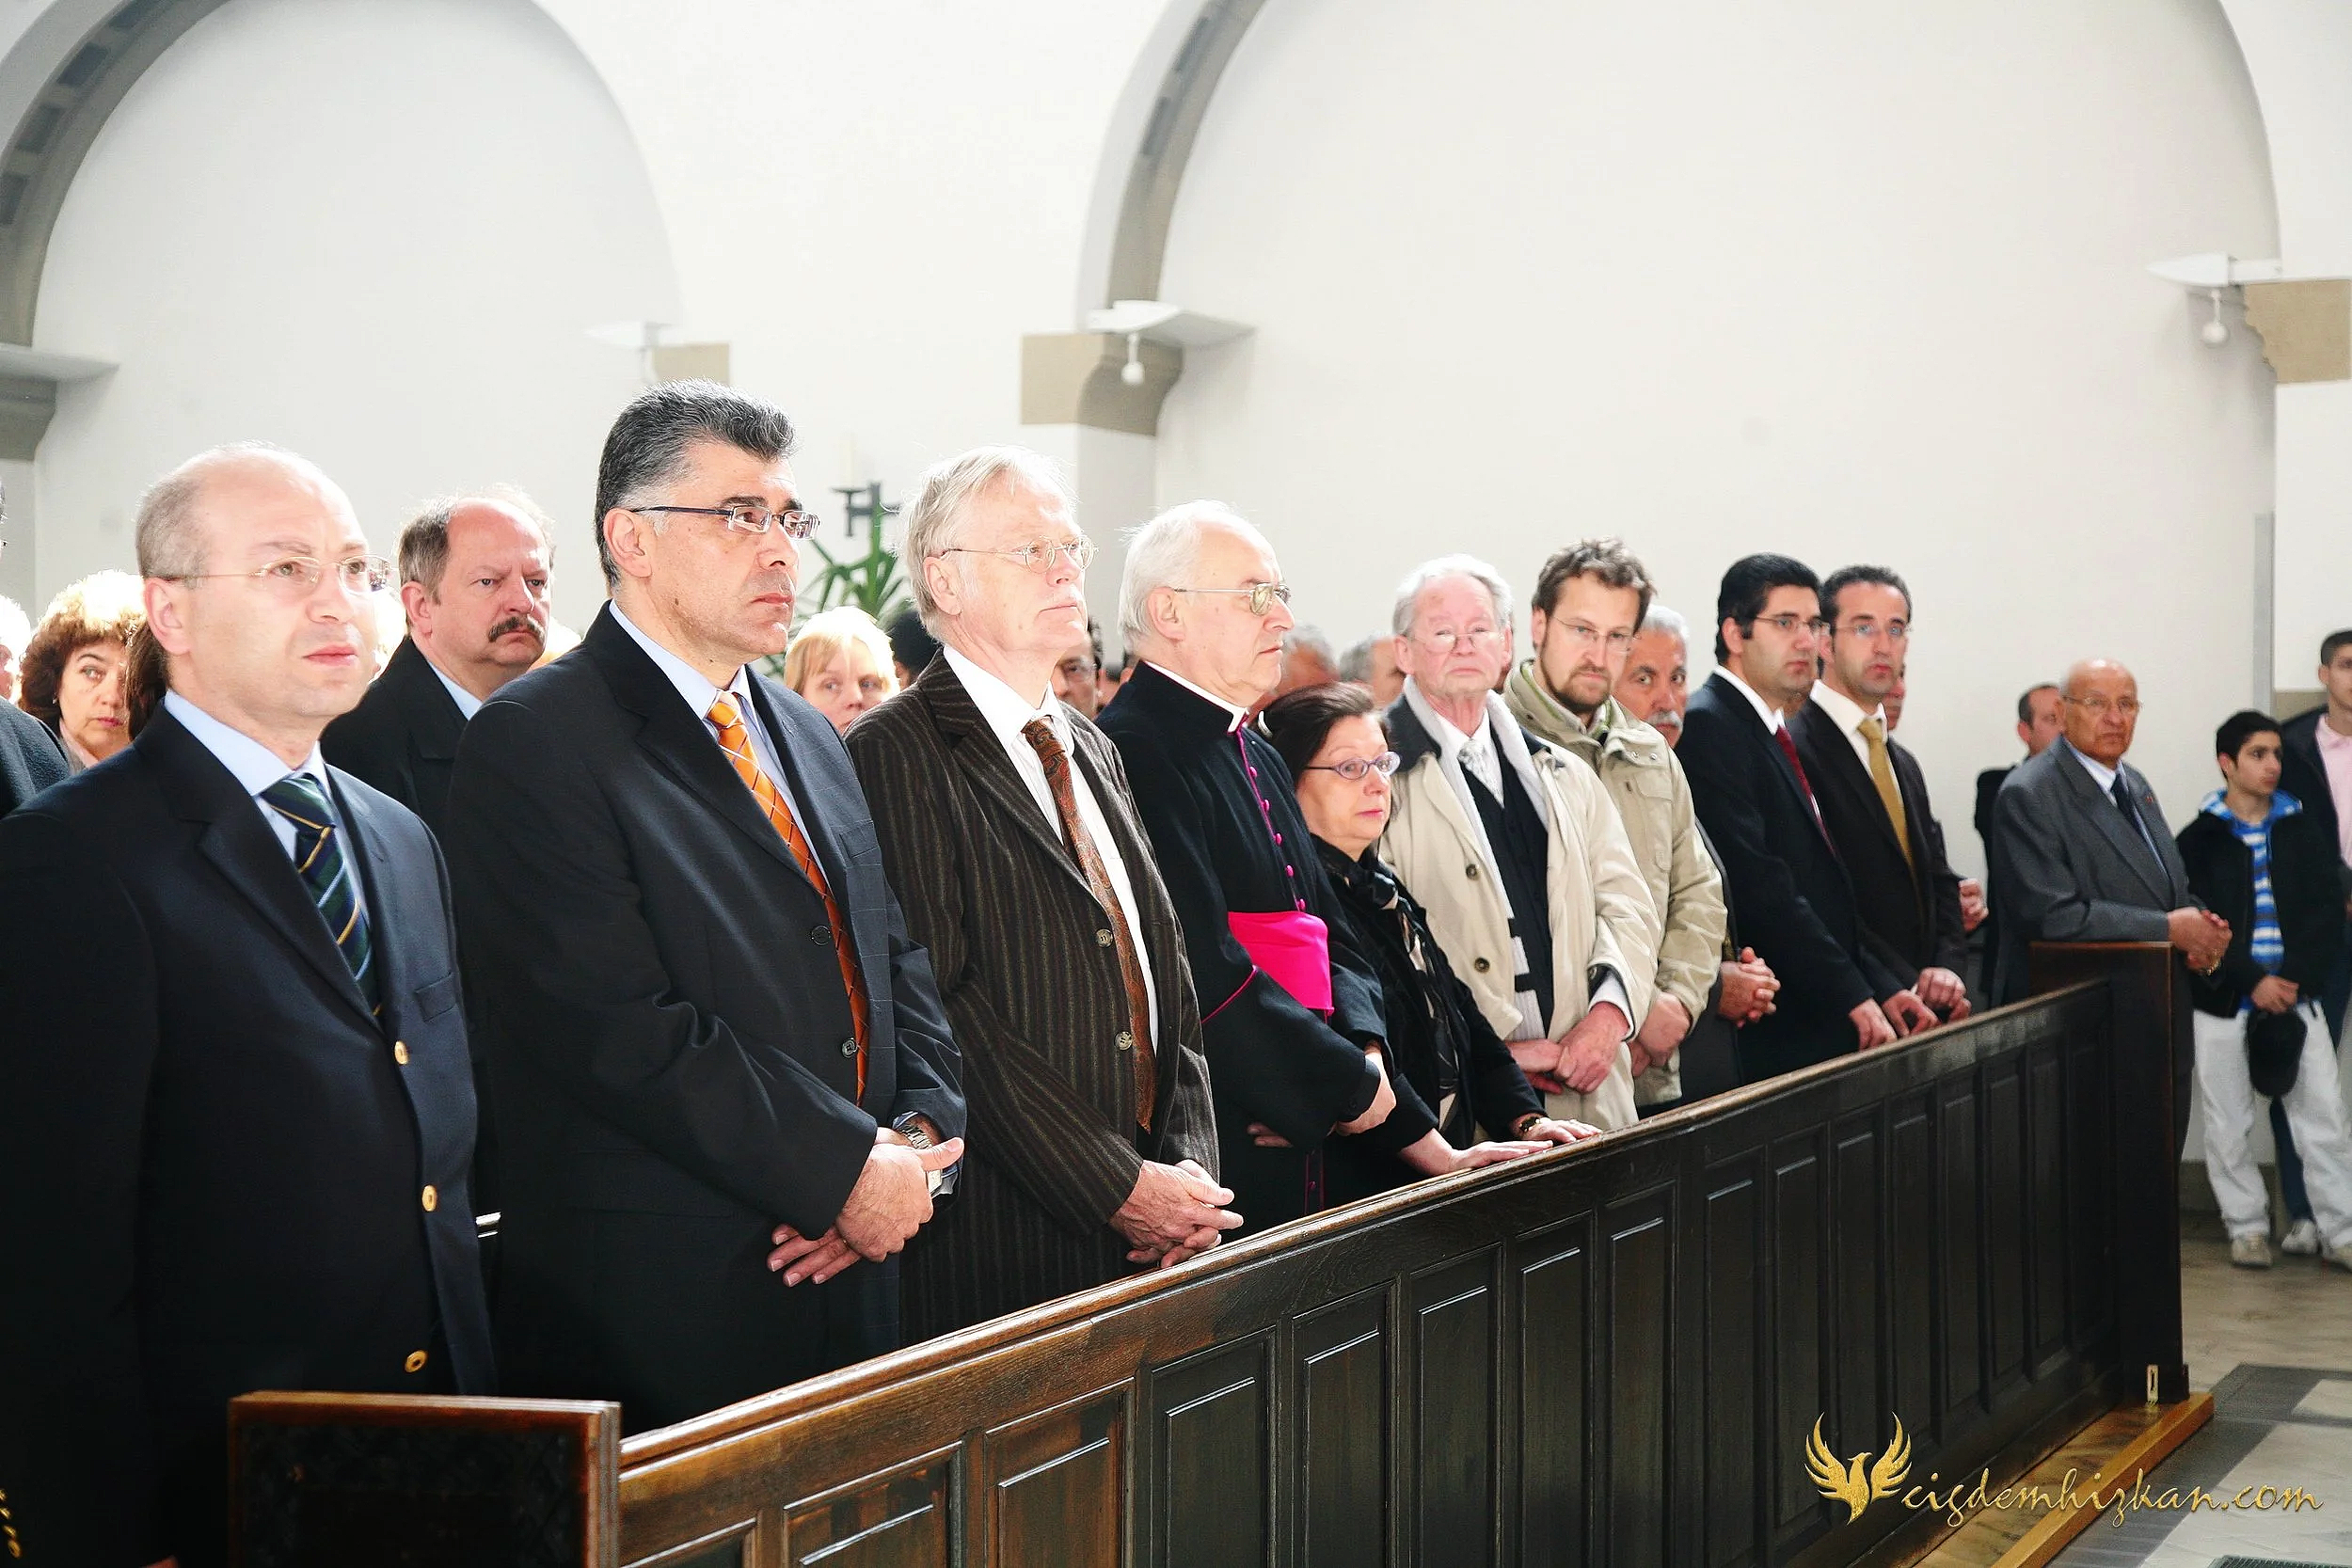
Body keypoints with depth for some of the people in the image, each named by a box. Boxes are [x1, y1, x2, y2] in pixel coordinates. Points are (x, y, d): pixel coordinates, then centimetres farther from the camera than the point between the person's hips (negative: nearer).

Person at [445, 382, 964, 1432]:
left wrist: (922, 1131, -3)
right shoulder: (533, 743, -9)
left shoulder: (808, 737, 18)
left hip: (847, 1280, 7)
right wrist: (844, 1170, -15)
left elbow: (899, 967, 17)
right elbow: (618, 1032, -17)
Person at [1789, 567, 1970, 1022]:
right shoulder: (1794, 749, -9)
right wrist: (1907, 985, -16)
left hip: (1926, 1006, 7)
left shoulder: (1904, 763, 20)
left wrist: (1947, 971, 0)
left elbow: (1938, 882, 18)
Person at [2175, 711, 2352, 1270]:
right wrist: (2252, 982, -14)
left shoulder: (2304, 830, 8)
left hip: (2295, 996, 2)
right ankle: (2247, 1227, 17)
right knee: (2229, 1123, 4)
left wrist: (2294, 980, -10)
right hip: (2223, 1001, -1)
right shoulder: (2198, 840, 0)